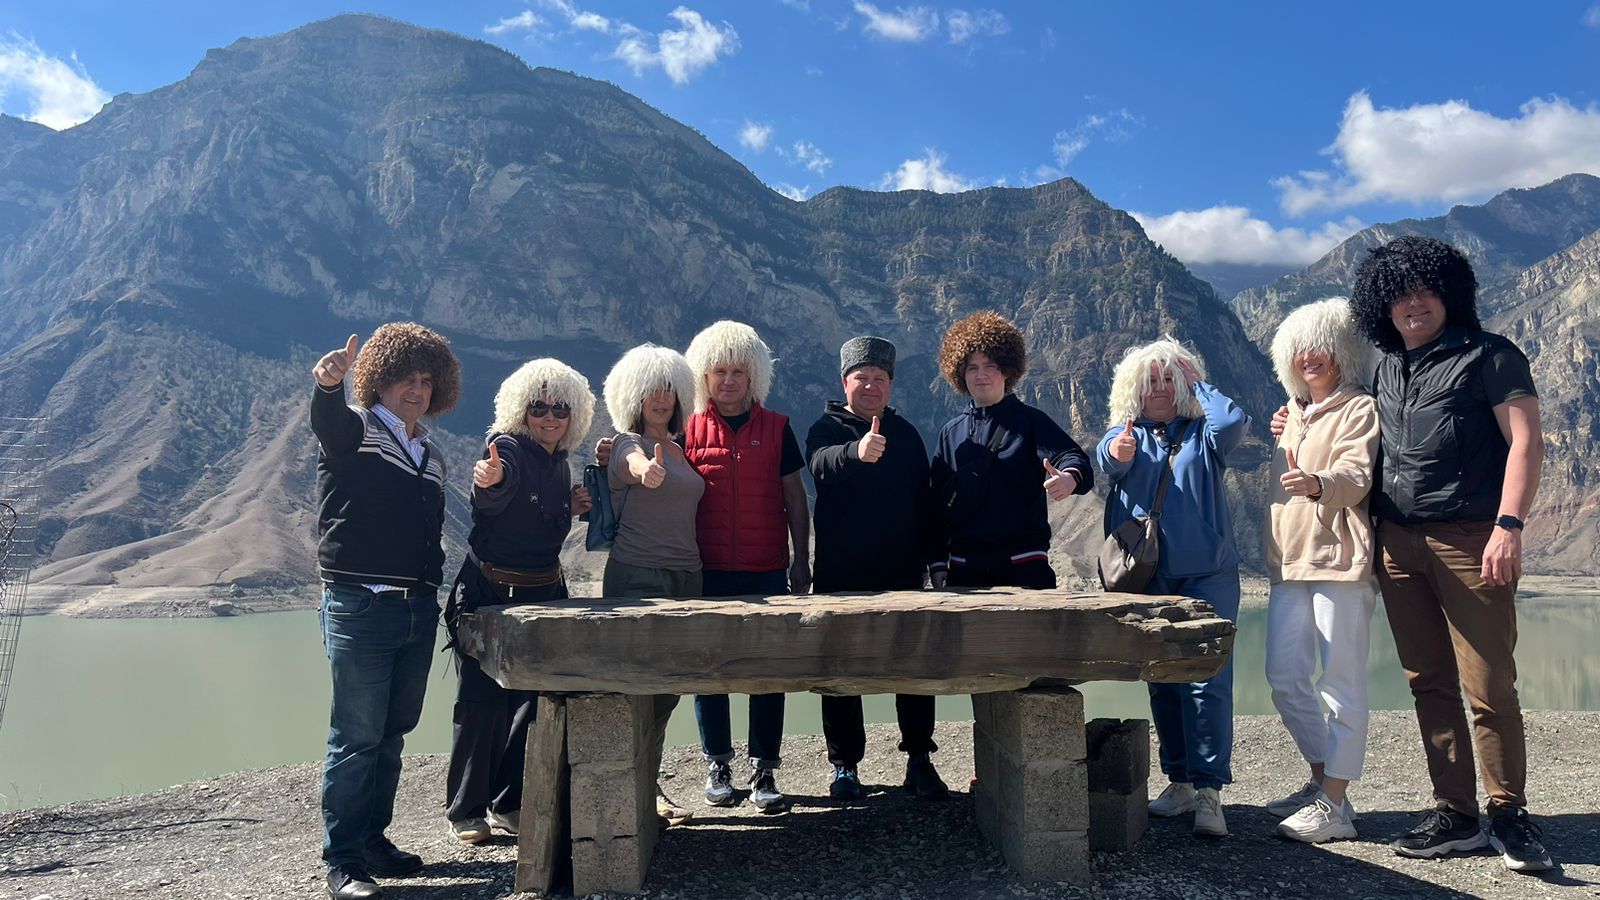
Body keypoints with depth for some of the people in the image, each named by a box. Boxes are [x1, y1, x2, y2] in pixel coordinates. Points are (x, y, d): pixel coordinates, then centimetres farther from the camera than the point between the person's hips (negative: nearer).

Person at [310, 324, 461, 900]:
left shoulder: (430, 455, 17)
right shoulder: (352, 430, -3)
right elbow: (326, 421, -28)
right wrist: (327, 383, -49)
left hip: (418, 610, 7)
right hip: (360, 608, -7)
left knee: (392, 734, 13)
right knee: (356, 737, -3)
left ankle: (373, 839, 26)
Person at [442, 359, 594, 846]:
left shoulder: (560, 464, 9)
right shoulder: (508, 448, -12)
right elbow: (495, 494, -37)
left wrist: (571, 508, 3)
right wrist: (489, 479, -60)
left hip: (543, 594, 7)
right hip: (488, 593, -7)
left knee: (532, 699, 10)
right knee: (482, 701, -2)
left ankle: (509, 803, 24)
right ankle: (465, 810, 13)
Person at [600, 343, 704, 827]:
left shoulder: (678, 448, 17)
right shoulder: (627, 444, -6)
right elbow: (636, 464, -32)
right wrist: (648, 470, -55)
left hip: (686, 577, 7)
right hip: (636, 578, -7)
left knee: (669, 686, 10)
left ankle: (647, 784, 23)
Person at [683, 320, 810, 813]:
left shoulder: (776, 428, 6)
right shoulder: (688, 431, 4)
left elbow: (794, 497, 8)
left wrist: (801, 560, 5)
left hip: (767, 572, 0)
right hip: (707, 572, 0)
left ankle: (764, 772, 11)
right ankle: (717, 766, 20)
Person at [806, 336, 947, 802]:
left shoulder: (905, 433, 12)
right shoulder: (827, 429, 0)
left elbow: (924, 499, 15)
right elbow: (822, 464, -25)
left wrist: (931, 555, 7)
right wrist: (856, 451, -46)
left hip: (902, 572, 3)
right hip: (841, 574, -2)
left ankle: (919, 760, 14)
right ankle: (844, 766, 15)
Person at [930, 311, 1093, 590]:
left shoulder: (1030, 422, 4)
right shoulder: (951, 433, 12)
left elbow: (1072, 456, -12)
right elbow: (937, 502, 12)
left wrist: (1070, 478, -37)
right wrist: (938, 565, 6)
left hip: (1024, 565, -2)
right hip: (964, 568, 3)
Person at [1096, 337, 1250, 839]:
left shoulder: (1202, 434, 7)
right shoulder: (1129, 433, 10)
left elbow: (1234, 421, -17)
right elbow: (1106, 459, -14)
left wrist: (1198, 383, 0)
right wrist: (1116, 452, -39)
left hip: (1206, 577, -3)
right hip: (1148, 579, 3)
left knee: (1208, 681, -11)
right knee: (1162, 683, 9)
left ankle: (1208, 792, -9)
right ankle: (1179, 781, 20)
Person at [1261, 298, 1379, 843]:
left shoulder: (1359, 408, -2)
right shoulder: (1295, 414, 21)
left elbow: (1357, 476, -19)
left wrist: (1318, 483, -37)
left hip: (1340, 558, -8)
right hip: (1289, 561, 8)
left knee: (1341, 683, -3)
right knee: (1285, 679, 8)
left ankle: (1334, 804, 2)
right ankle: (1322, 780, 23)